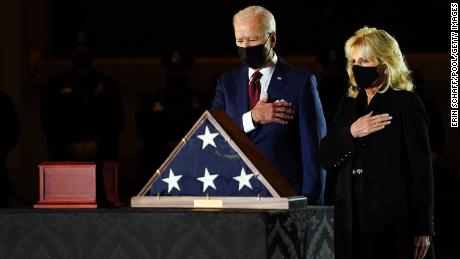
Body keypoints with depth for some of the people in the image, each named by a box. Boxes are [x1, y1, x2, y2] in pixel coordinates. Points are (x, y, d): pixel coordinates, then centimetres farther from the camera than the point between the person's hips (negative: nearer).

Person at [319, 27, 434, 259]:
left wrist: (422, 230, -10)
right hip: (352, 219, 5)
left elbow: (422, 169, -6)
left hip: (394, 222, -5)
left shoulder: (406, 103, -3)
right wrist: (351, 133, -9)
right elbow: (326, 159, 10)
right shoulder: (349, 103, 14)